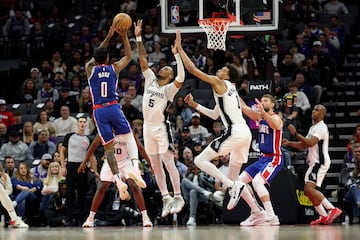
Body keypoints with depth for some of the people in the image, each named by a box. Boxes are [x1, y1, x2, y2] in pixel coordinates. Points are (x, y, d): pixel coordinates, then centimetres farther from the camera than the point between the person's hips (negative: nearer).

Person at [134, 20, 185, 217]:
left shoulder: (169, 88, -7)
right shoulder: (150, 79, 8)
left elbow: (181, 79, -28)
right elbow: (142, 59, 6)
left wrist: (177, 56, -27)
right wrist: (138, 38, -2)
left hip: (161, 128, -6)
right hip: (148, 127, 6)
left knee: (168, 163, -8)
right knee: (156, 166, 7)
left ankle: (178, 196, -2)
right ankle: (165, 197, 13)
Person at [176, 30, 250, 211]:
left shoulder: (219, 83, 2)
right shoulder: (230, 90, 27)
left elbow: (192, 69, -3)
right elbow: (215, 115, 37)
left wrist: (179, 48, 3)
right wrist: (195, 105, 35)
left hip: (234, 132, -9)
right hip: (245, 133, 9)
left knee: (200, 160, -5)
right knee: (233, 176, 17)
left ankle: (232, 186, -18)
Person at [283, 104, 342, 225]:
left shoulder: (321, 127, -13)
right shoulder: (313, 127, 20)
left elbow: (310, 142, -26)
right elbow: (303, 144, 23)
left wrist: (295, 133, -24)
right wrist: (289, 143, 8)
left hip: (320, 162, -10)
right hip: (314, 163, 10)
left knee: (309, 189, -21)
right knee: (308, 190, 9)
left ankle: (332, 209, -21)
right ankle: (324, 217, 12)